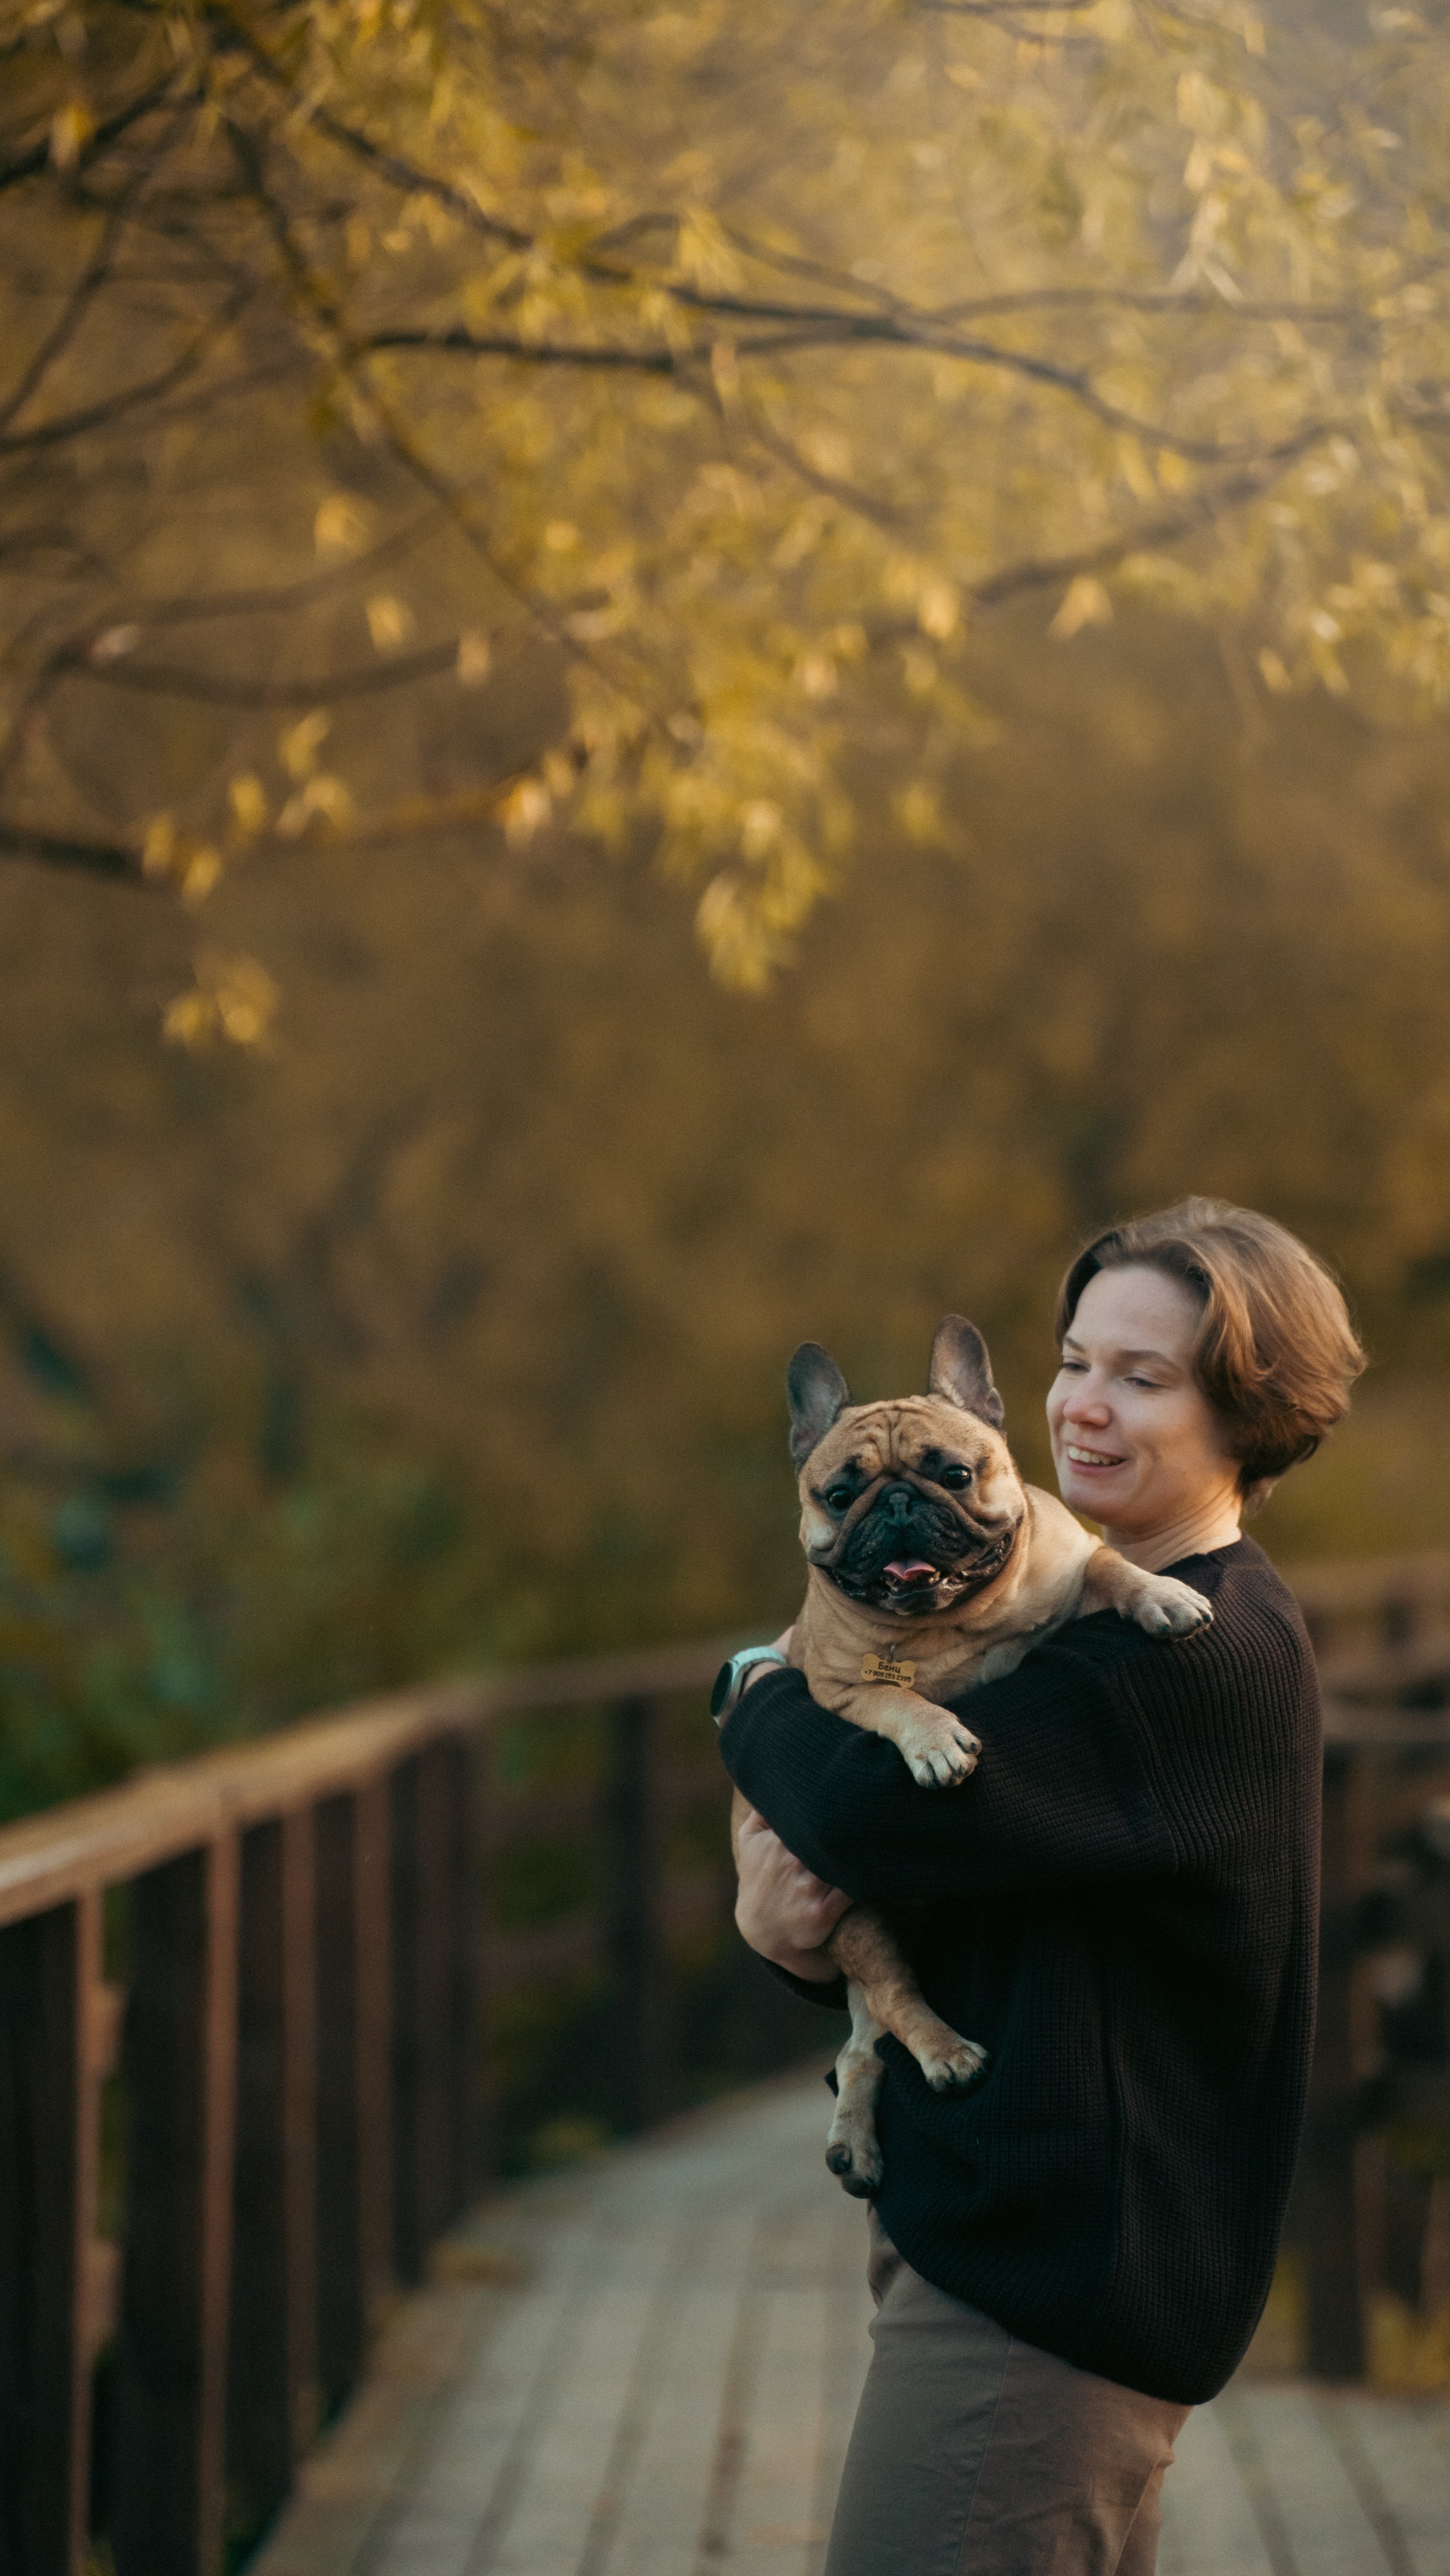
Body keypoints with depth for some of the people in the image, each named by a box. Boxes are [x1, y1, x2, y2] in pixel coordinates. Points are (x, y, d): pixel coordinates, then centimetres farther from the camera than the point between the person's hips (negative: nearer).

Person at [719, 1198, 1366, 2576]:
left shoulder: (1206, 1661, -19)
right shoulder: (1113, 1628, 14)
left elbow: (882, 1807, -29)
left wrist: (763, 1707, -6)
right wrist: (781, 1924, -11)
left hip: (1039, 2283, -10)